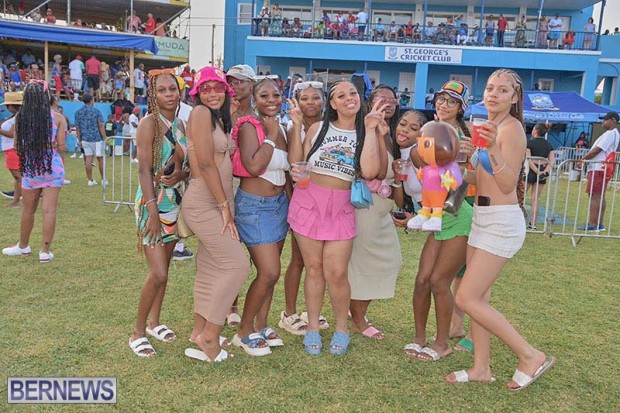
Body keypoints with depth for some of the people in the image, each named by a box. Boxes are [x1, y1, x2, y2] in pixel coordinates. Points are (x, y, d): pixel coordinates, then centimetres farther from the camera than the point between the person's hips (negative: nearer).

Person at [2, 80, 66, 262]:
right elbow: (61, 147, -8)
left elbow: (17, 147, 0)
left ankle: (23, 246, 33)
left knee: (28, 209, 16)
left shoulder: (20, 117, -3)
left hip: (30, 168, 2)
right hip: (52, 167, -2)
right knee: (49, 210, 1)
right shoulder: (56, 118, -7)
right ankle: (45, 251, 5)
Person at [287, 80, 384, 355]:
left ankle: (341, 327, 21)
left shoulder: (367, 133, 4)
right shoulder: (318, 128, 5)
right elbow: (296, 162, 3)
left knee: (336, 273, -3)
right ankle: (312, 327, 24)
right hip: (308, 202, 1)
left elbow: (370, 171, -13)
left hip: (341, 208, 0)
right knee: (313, 268, 8)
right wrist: (296, 126, -1)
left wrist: (370, 129, -10)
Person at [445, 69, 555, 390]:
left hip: (501, 222, -9)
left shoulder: (512, 127, -13)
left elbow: (507, 184, -21)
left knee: (467, 298, -7)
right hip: (483, 217, 9)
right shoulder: (490, 126, 13)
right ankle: (481, 367, 23)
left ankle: (531, 356, 6)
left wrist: (494, 149, -34)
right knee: (478, 298, 11)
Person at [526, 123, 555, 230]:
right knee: (535, 199, 7)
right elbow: (552, 161, 0)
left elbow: (528, 160, -16)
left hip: (531, 171, -4)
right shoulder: (548, 145, 10)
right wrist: (546, 171, -11)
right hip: (542, 173, 4)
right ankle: (533, 224, 7)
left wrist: (537, 172, -16)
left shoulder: (529, 143, -5)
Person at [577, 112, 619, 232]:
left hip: (599, 169, -10)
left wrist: (583, 159, -9)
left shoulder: (610, 133, -13)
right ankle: (600, 224, 16)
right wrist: (586, 159, 13)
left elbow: (597, 150, -17)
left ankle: (592, 224, -11)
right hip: (603, 169, 10)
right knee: (600, 197, 12)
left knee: (594, 196, -10)